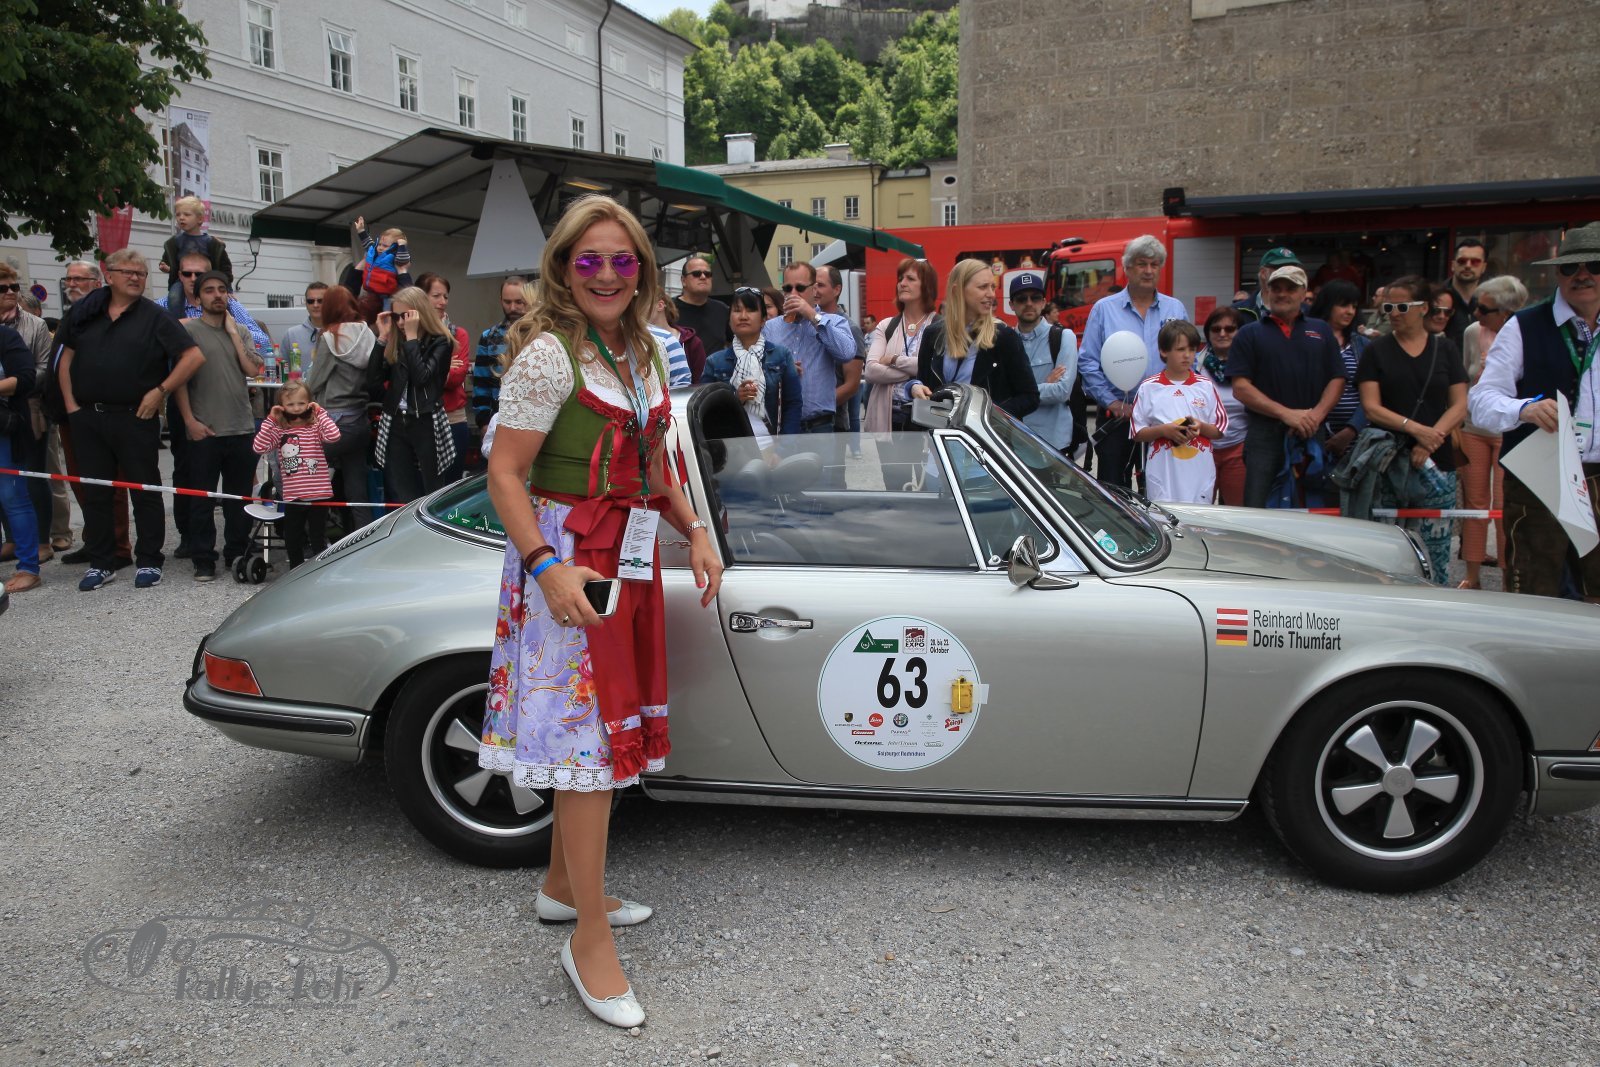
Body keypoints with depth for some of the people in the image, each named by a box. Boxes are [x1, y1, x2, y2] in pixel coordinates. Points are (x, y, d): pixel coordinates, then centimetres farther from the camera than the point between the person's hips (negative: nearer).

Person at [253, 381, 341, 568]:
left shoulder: (315, 427, -3)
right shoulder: (278, 430, 4)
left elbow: (333, 435, -22)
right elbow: (259, 447, -8)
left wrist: (320, 413, -13)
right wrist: (270, 420, -7)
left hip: (318, 494, -3)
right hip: (292, 497, 3)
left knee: (318, 540, 6)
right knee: (292, 540, 15)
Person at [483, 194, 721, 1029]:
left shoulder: (642, 352, 10)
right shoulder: (548, 356, -14)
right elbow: (504, 474, -16)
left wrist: (694, 532, 8)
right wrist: (548, 568, -26)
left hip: (629, 556, 8)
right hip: (568, 562, -8)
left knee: (609, 731, 15)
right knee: (591, 738, -5)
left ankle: (563, 884, 33)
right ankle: (589, 938, 7)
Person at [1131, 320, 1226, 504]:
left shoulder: (1205, 386, 8)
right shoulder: (1148, 388, 3)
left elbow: (1220, 430, 11)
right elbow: (1137, 433, 4)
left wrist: (1200, 427, -8)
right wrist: (1163, 430, -12)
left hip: (1199, 474, 2)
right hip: (1163, 474, -2)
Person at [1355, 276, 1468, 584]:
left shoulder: (1445, 349, 10)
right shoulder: (1377, 351, 6)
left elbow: (1460, 406, 5)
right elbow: (1372, 408, -3)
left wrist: (1431, 438, -10)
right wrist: (1416, 428, -16)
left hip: (1436, 462, 1)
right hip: (1388, 463, -1)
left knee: (1434, 551, -2)